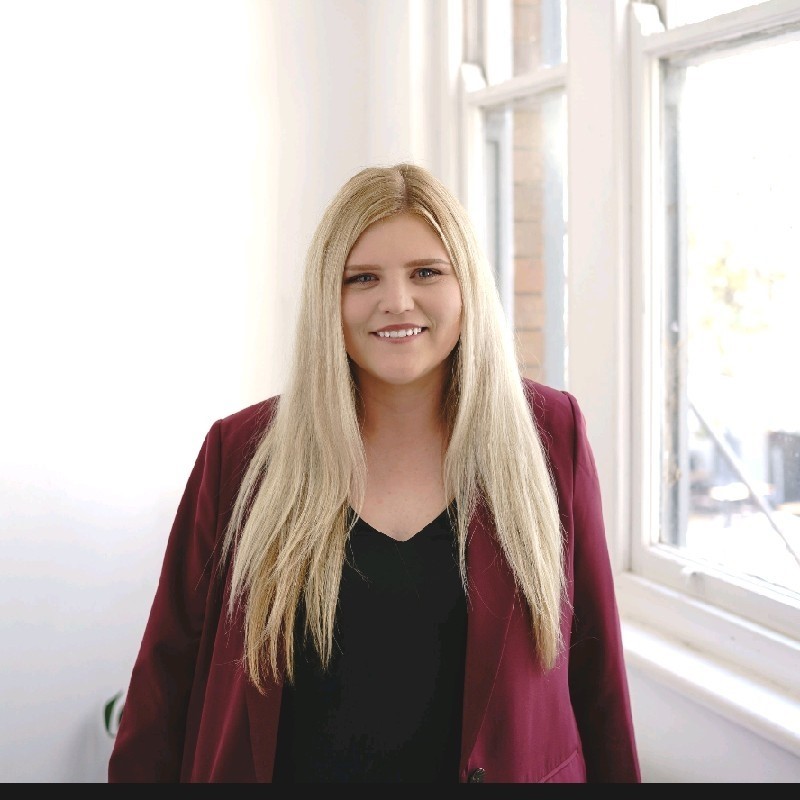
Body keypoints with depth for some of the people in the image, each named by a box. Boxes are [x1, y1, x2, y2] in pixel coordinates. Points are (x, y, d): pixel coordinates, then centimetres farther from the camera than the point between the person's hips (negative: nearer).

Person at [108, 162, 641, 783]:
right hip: (292, 767, 0)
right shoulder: (242, 454, -9)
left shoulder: (550, 436, -8)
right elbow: (170, 675, -6)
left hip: (512, 767, 1)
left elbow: (596, 664, -4)